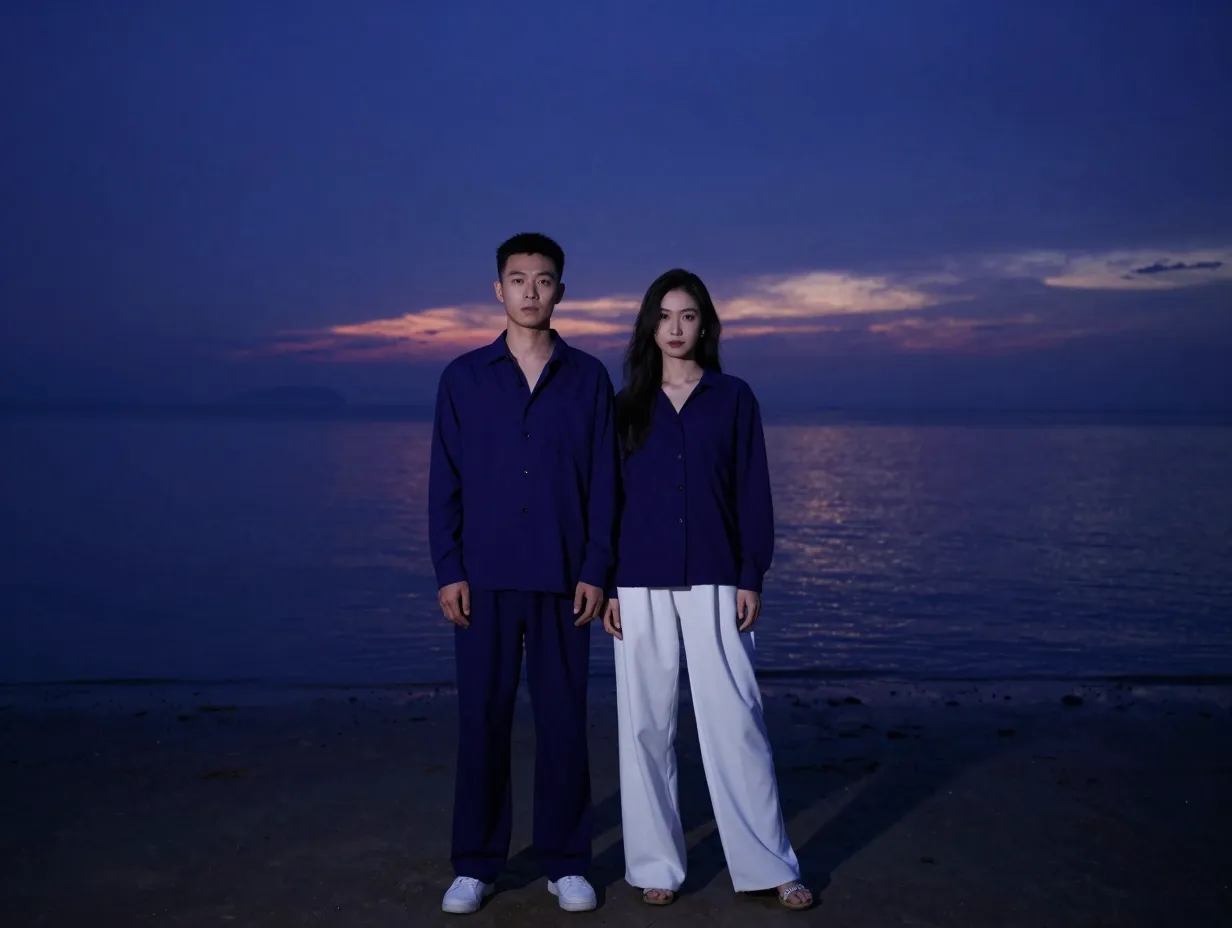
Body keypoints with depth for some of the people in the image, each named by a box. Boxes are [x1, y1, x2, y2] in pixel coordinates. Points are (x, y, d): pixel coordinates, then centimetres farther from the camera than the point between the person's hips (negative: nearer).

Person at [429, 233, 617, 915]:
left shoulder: (588, 378, 5)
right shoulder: (464, 377, 5)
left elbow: (603, 481, 3)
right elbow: (444, 482, 3)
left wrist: (595, 570, -4)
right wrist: (447, 570, -3)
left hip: (562, 579, 0)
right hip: (483, 577, 0)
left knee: (563, 719, 6)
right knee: (482, 719, 5)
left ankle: (566, 862, 19)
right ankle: (476, 864, 19)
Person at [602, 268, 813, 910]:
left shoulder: (733, 397, 5)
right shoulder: (627, 405, 8)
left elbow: (752, 492, 3)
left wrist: (751, 576, -4)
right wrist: (606, 584, 2)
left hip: (713, 581, -1)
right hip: (640, 585, 2)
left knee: (734, 719, -2)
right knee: (645, 724, 5)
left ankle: (769, 864, 9)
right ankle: (655, 863, 16)